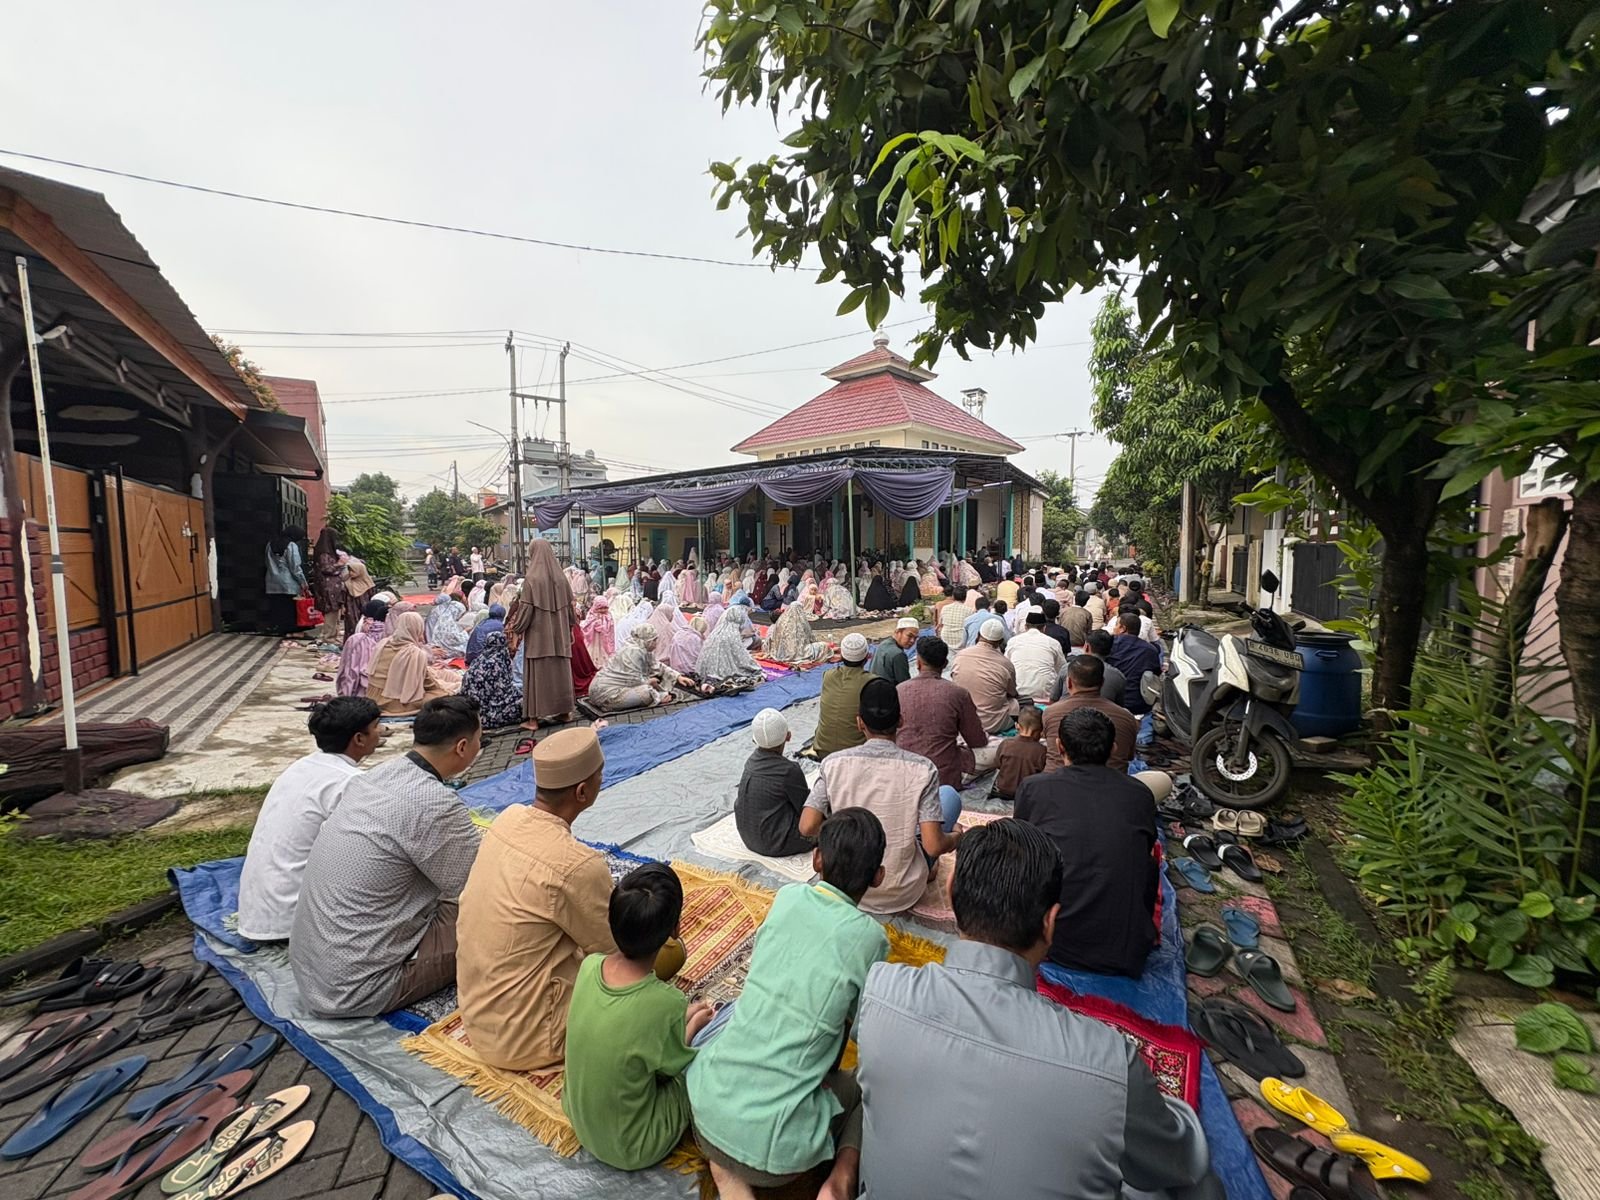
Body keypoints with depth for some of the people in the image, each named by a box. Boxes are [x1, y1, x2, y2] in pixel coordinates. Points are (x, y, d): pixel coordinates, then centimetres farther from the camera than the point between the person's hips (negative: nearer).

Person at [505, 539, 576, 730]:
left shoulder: (531, 579, -13)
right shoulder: (561, 577, 1)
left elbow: (525, 609, -12)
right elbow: (570, 606, 8)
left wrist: (516, 632, -2)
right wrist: (569, 630, 20)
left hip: (538, 634, -4)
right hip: (559, 634, 4)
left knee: (537, 674, 1)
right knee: (560, 670, 13)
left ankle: (533, 718, 6)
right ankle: (564, 712, 21)